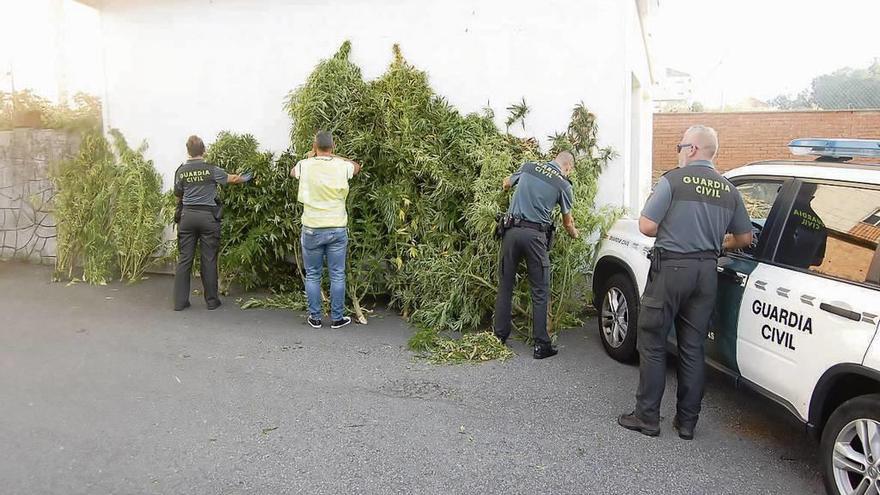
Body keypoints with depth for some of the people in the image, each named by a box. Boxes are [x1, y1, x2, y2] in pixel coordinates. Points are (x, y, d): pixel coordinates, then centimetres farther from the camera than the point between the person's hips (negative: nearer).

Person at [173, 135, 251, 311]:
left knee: (184, 259, 6)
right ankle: (212, 301, 11)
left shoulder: (181, 171, 2)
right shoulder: (211, 170, -4)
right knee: (209, 260, 4)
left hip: (187, 216, 2)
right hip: (208, 217, -2)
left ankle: (180, 302, 9)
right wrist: (247, 177, 29)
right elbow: (233, 179, 9)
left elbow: (178, 196, 11)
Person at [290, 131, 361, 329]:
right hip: (337, 229, 0)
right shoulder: (342, 166, -5)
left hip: (312, 229, 0)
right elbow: (357, 166, 21)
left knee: (312, 275, 11)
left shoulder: (305, 166, -5)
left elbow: (292, 172, 21)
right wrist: (333, 156, 22)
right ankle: (337, 318, 14)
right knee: (337, 275, 8)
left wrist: (310, 156, 31)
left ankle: (315, 318, 17)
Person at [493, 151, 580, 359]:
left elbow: (506, 184, 30)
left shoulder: (528, 167, 12)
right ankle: (541, 344, 4)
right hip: (535, 235, -3)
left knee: (505, 286, 11)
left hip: (511, 231, 3)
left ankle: (500, 336, 17)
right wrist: (574, 234, 36)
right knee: (540, 292, 3)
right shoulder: (563, 185, 4)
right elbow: (567, 222, 15)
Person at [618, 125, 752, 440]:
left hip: (671, 268, -5)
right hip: (706, 272, 5)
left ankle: (647, 417, 9)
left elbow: (646, 227, -12)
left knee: (652, 344, 5)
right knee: (693, 348, 11)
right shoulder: (729, 190, 7)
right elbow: (744, 238, 15)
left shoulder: (674, 180, -10)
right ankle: (687, 421, 18)